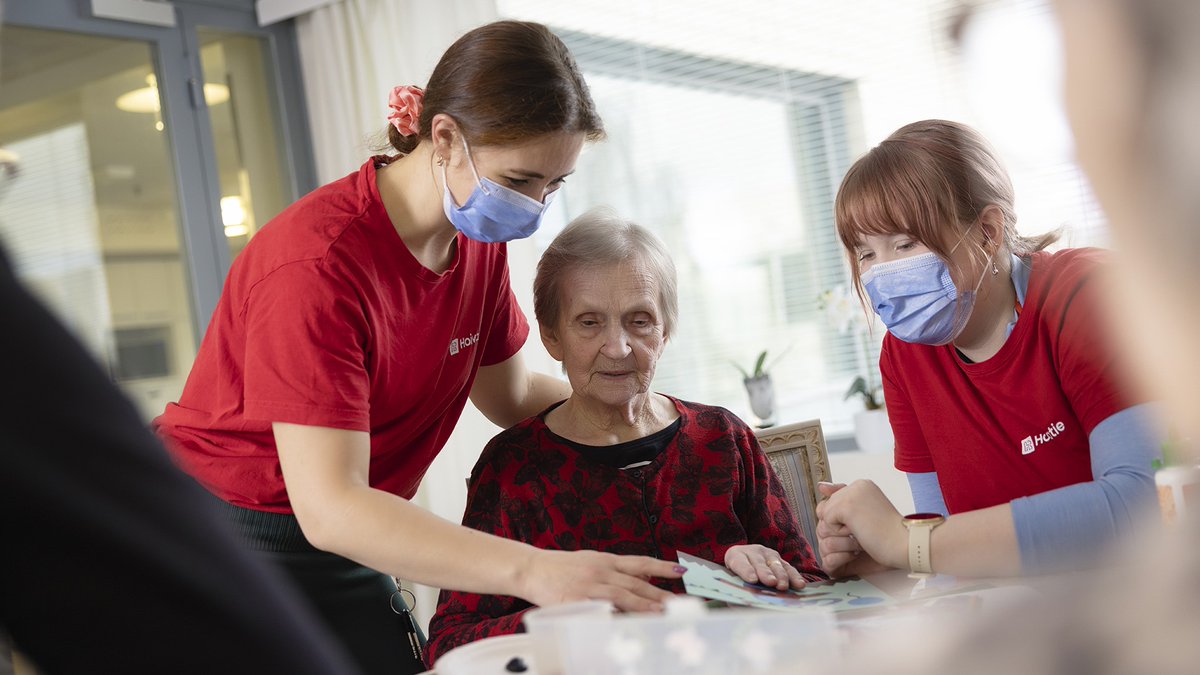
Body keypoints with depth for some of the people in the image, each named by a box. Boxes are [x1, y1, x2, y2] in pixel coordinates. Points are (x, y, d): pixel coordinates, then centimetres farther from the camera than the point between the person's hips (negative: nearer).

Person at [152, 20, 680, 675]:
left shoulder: (479, 238, -2)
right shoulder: (316, 263, -28)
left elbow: (511, 394, 13)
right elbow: (328, 507, -34)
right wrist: (532, 571, -43)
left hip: (342, 544, 7)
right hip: (217, 541, -7)